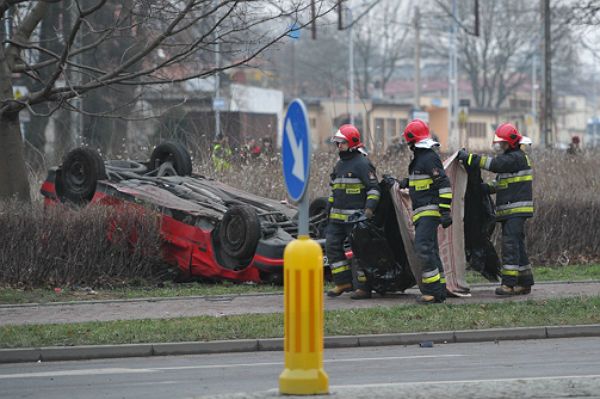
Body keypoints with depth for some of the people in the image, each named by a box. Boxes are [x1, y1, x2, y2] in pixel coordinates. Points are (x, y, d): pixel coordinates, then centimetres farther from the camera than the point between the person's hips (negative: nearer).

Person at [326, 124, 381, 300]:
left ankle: (364, 287, -2)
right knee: (332, 246, 4)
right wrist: (329, 209, 24)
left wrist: (369, 209, -22)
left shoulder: (362, 163, -9)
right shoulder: (339, 165, 18)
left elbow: (374, 188, -13)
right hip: (337, 217, 9)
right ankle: (343, 282, 10)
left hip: (355, 217, -9)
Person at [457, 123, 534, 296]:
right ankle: (525, 282, 16)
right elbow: (501, 182, 25)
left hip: (517, 209, -11)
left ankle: (509, 283, -18)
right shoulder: (510, 158, 20)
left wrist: (470, 158, -22)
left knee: (510, 244, -15)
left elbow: (495, 164, -24)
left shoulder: (516, 158, -12)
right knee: (516, 245, 12)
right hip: (509, 210, 11)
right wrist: (488, 187, 7)